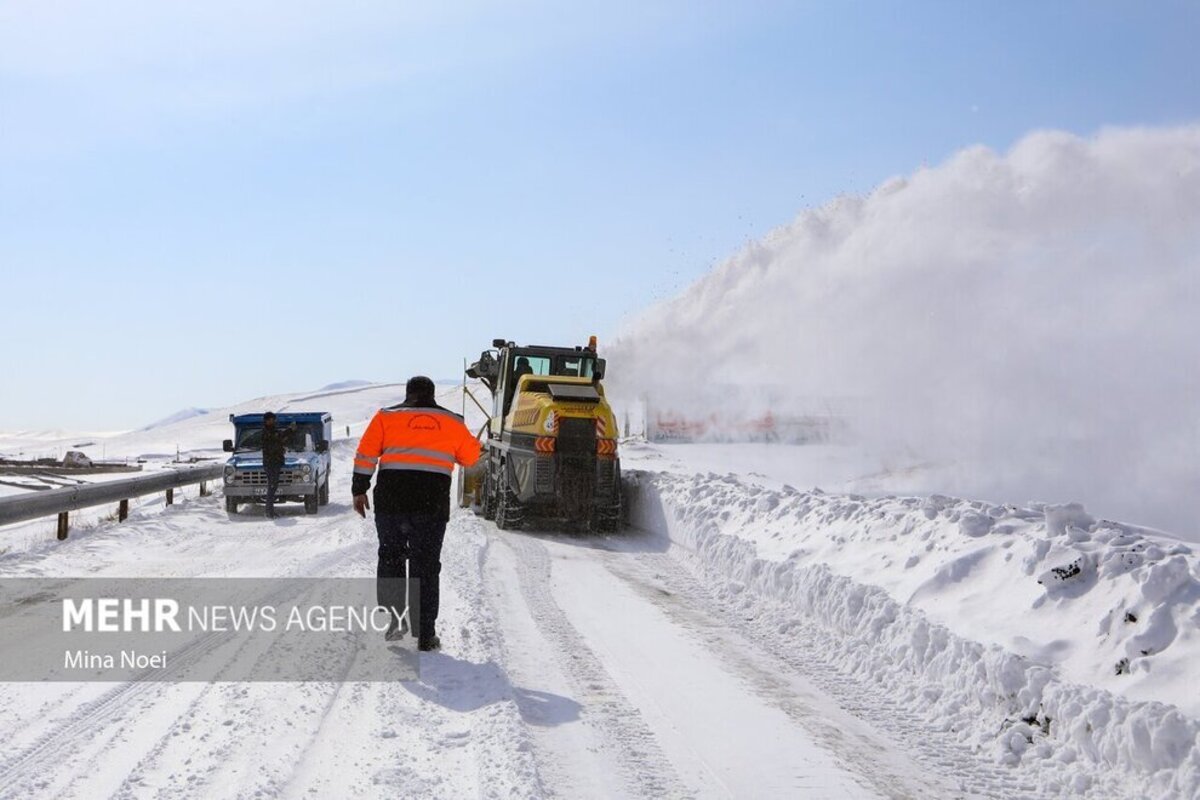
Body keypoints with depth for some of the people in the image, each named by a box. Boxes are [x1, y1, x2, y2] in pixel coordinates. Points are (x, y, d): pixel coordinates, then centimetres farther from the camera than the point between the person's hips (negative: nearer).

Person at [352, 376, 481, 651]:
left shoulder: (386, 416, 9)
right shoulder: (452, 422, 12)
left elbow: (366, 454, 2)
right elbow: (471, 455, 21)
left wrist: (359, 490, 6)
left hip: (390, 501, 0)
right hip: (432, 503, 0)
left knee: (390, 558, 17)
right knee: (426, 566, 5)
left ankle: (393, 619, 9)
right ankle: (425, 635, 3)